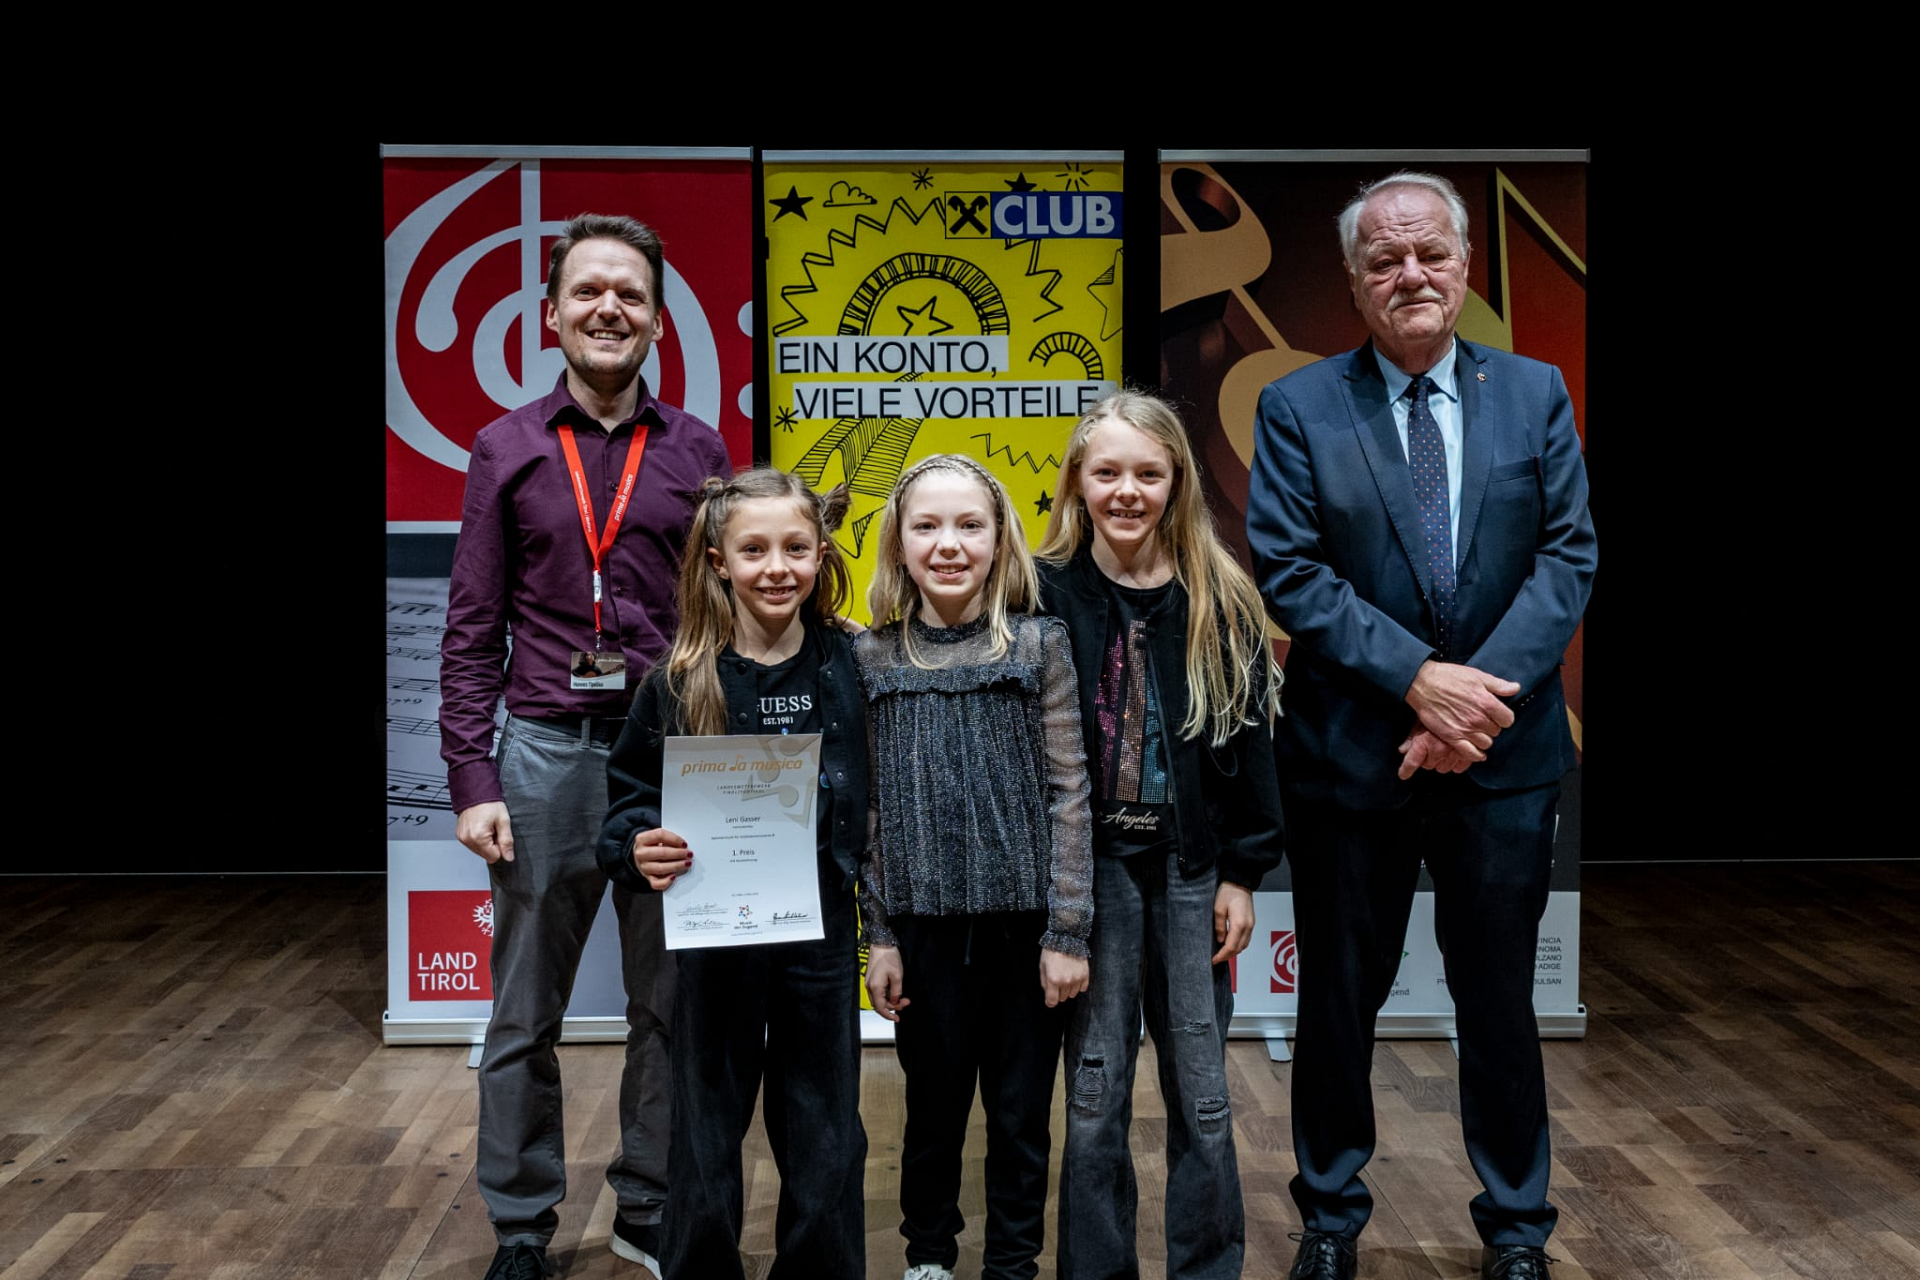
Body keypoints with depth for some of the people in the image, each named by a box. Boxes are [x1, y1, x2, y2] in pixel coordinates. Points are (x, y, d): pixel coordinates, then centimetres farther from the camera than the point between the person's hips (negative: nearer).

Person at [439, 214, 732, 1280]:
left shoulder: (697, 452, 6)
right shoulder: (507, 450, 5)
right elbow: (472, 631, 4)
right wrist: (473, 780, -4)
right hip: (546, 749, 0)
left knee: (670, 1003, 10)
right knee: (525, 1012, 9)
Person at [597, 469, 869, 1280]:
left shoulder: (849, 668, -3)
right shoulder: (678, 683, -6)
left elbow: (880, 803, 4)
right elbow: (630, 797, 1)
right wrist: (640, 850, -19)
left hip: (822, 938, 1)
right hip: (715, 940, -1)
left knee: (827, 1160, 11)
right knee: (705, 1155, 12)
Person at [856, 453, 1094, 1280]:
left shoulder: (1040, 646, -4)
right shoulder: (872, 659, 0)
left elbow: (1068, 793, -5)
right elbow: (866, 807, 2)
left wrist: (1067, 931, -7)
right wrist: (878, 934, 1)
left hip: (1024, 922, -1)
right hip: (925, 925, 1)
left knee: (1021, 1111, 10)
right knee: (934, 1104, 14)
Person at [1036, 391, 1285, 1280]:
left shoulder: (1222, 601, 2)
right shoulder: (1046, 596, -3)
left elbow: (1250, 738, 5)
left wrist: (1242, 872, 2)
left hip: (1191, 865, 2)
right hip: (1092, 864, -1)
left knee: (1201, 1096, 10)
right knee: (1096, 1094, 6)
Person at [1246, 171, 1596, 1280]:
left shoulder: (1535, 393, 4)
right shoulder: (1298, 408, -2)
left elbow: (1568, 556, -2)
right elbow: (1288, 571, -10)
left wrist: (1481, 691, -15)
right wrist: (1418, 678, -18)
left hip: (1503, 755, 2)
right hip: (1351, 759, -1)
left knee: (1500, 1000, 14)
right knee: (1340, 1001, 13)